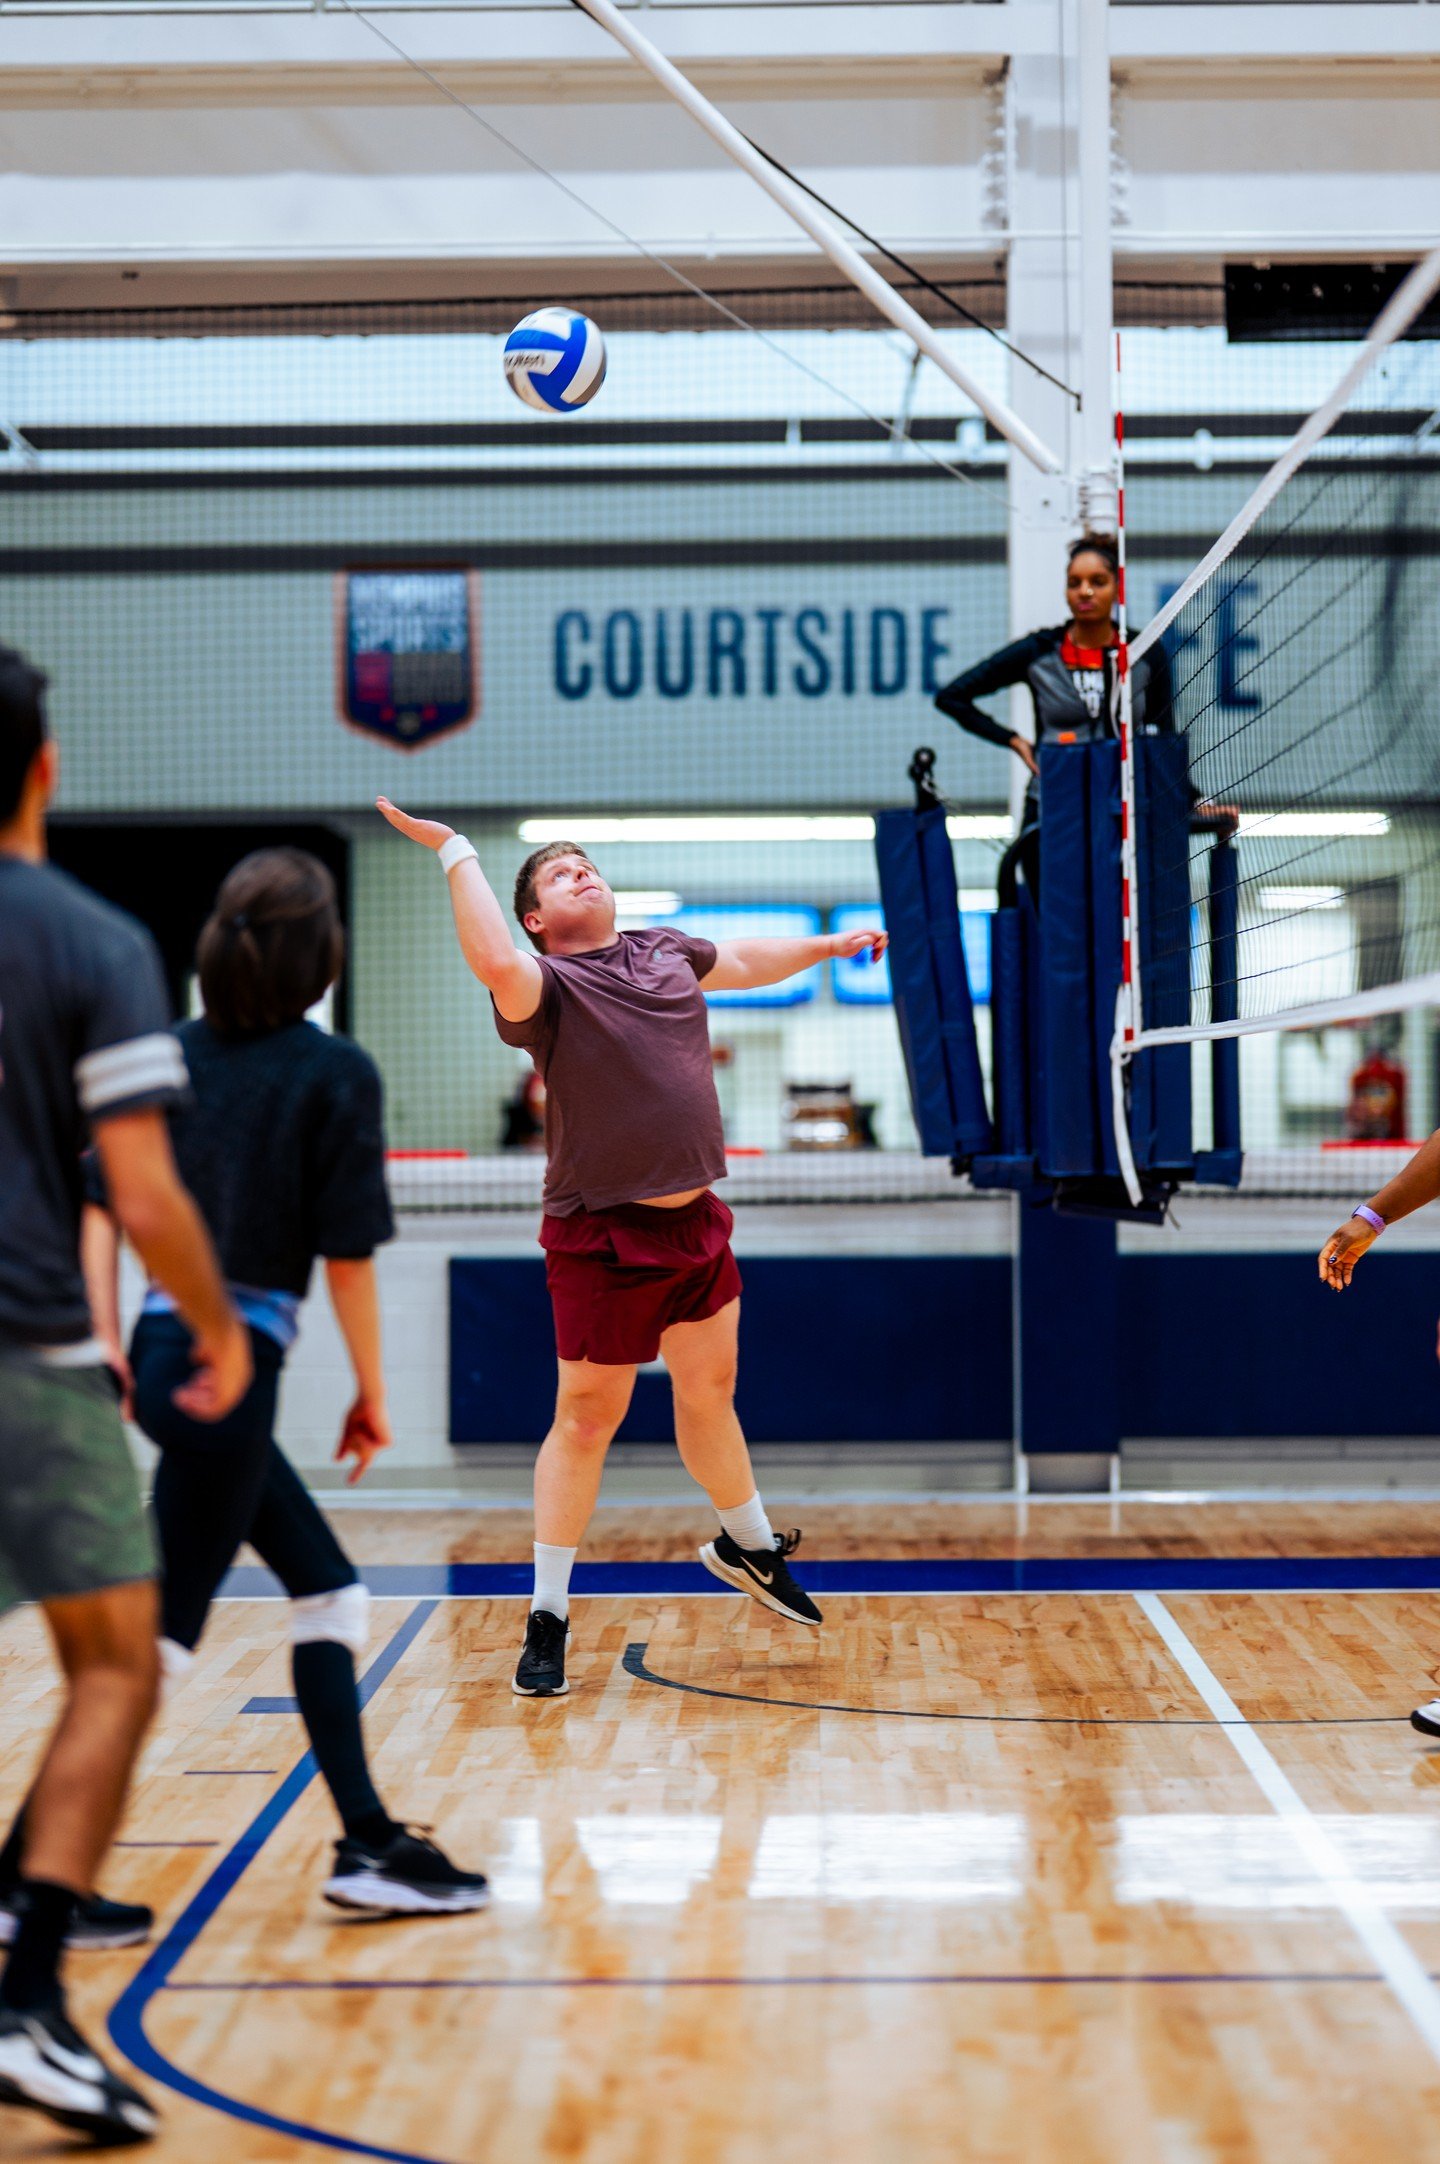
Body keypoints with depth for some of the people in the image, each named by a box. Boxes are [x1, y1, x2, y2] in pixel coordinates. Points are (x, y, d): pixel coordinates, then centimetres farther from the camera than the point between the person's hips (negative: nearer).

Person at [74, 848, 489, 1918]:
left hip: (162, 1350, 7)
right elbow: (348, 1255, -9)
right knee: (158, 1635, -1)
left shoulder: (175, 1055, 8)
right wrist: (371, 1392, 1)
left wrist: (106, 1342, 0)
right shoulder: (336, 1071, -8)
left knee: (330, 1592, 17)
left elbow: (102, 1206, 2)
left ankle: (369, 1844, 21)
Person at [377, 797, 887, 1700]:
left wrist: (829, 946, 43)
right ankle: (548, 1617, 11)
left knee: (711, 1394, 20)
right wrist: (456, 852, -29)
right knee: (587, 1420, -1)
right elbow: (495, 962, -35)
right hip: (603, 1240, -6)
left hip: (696, 1223, 6)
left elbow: (744, 962, 32)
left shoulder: (667, 950, 12)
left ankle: (750, 1544, 43)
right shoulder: (544, 981, -11)